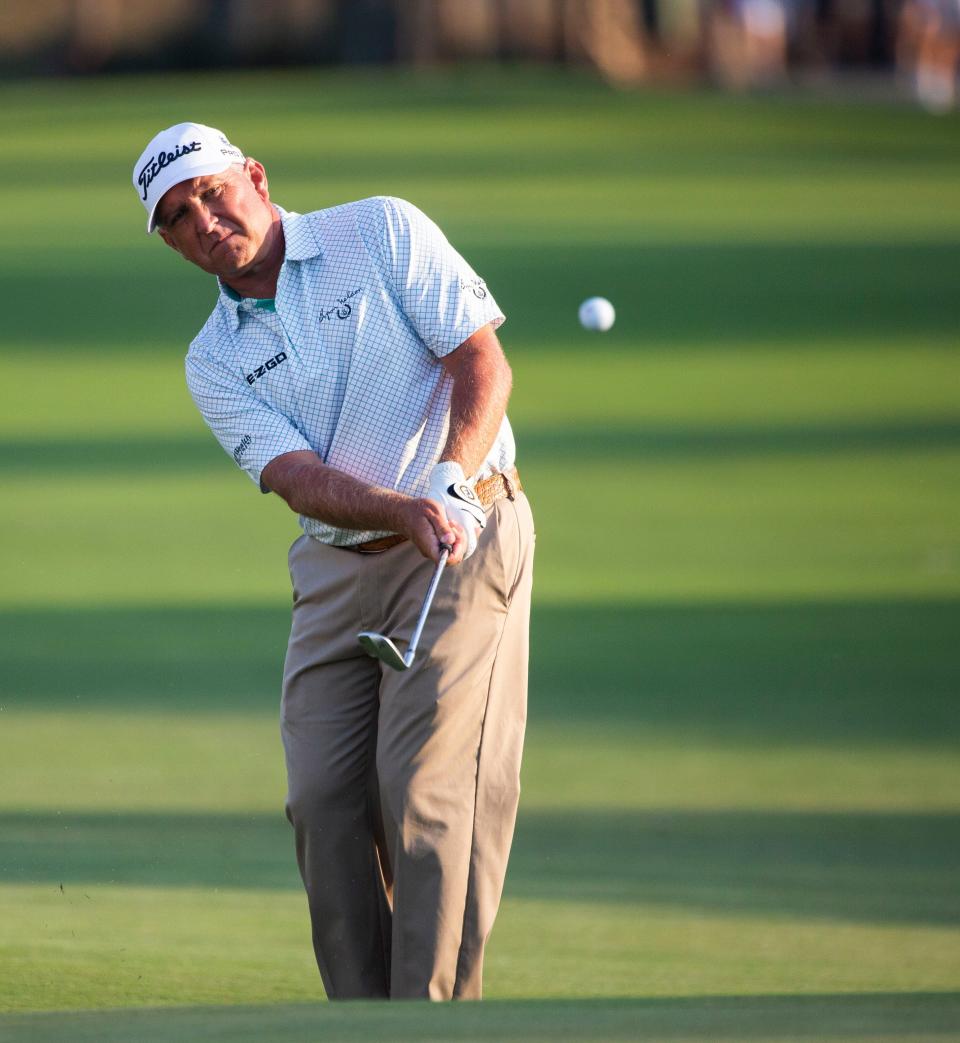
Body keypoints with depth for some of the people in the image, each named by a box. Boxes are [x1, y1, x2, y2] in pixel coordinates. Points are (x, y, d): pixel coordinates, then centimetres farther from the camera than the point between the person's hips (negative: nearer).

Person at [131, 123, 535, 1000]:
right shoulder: (215, 362, 7)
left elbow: (483, 361, -6)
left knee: (427, 784, -14)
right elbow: (297, 478, -7)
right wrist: (403, 513, -27)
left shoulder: (383, 233, 0)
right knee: (323, 796, -4)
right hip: (337, 568, 5)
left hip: (466, 538, -4)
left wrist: (452, 484, -22)